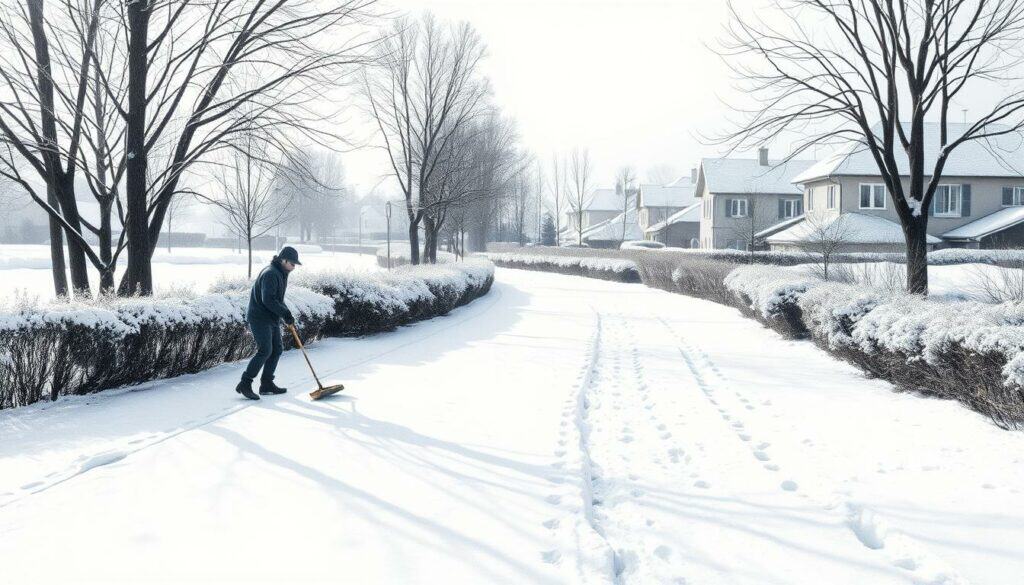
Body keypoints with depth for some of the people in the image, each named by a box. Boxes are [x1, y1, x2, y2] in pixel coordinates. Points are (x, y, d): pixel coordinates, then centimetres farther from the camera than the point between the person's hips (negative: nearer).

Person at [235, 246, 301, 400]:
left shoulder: (280, 274, 15)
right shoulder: (270, 274, -18)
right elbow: (268, 300, -27)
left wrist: (286, 313, 5)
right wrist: (286, 314, -20)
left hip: (271, 319, 10)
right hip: (259, 318, -10)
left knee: (277, 349, 10)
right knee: (265, 351, -16)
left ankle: (267, 384, 17)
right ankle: (245, 384, -11)